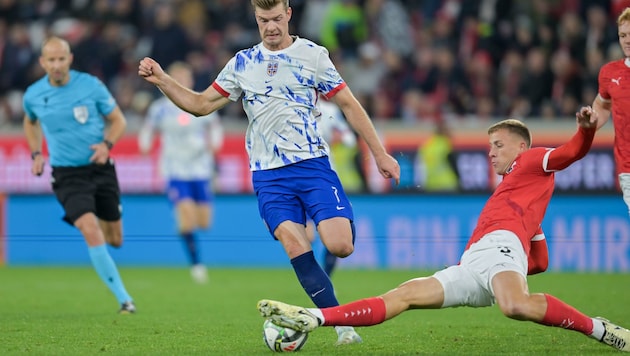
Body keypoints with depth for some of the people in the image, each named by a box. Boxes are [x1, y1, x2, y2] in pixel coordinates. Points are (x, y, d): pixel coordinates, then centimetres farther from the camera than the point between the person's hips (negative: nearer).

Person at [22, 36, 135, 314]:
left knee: (114, 240, 8)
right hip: (67, 175, -1)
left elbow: (118, 120, 1)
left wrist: (107, 144, -18)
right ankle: (124, 299, -16)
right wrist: (36, 154, 7)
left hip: (100, 169, 1)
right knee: (91, 232, -22)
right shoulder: (33, 95, -3)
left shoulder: (91, 85, -8)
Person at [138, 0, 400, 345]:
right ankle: (342, 324, -10)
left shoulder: (313, 55, 3)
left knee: (340, 246, -18)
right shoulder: (242, 63, 11)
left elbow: (348, 104, 7)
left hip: (312, 164, -2)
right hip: (268, 175, 2)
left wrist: (380, 153, 5)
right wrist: (161, 80, 1)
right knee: (296, 248, -18)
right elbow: (201, 104, 15)